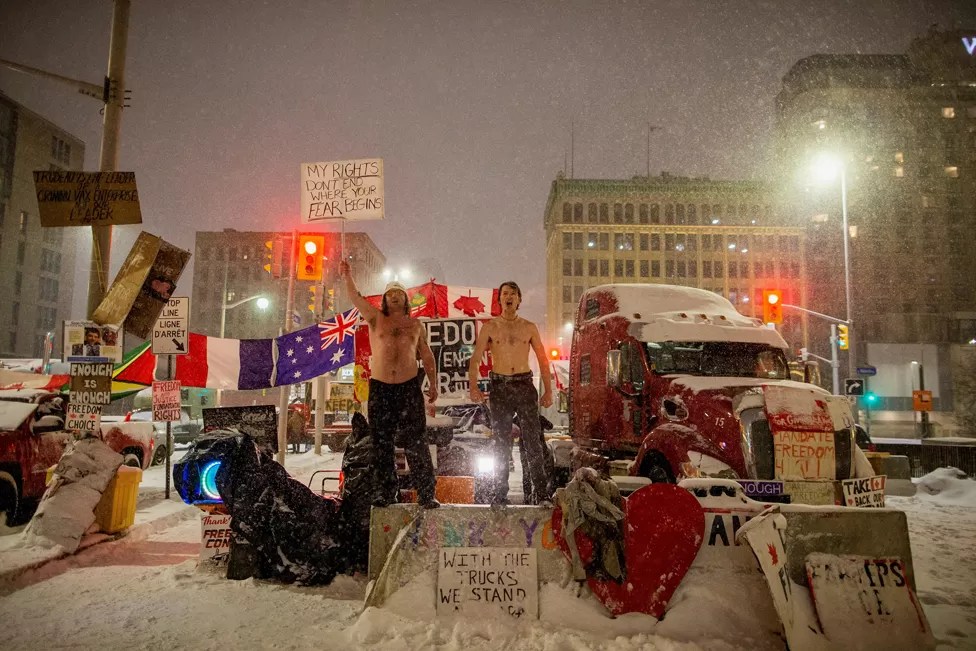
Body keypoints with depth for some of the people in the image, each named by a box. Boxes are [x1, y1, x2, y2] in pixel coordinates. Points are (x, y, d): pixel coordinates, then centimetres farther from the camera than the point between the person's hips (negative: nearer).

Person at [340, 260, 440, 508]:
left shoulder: (415, 325, 13)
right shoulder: (376, 319, 10)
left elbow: (427, 356, 14)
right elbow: (355, 297, -1)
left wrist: (433, 384, 5)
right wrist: (347, 275, -16)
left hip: (409, 387, 0)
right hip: (380, 388, 1)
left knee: (415, 442, -4)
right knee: (382, 443, 4)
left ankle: (426, 494, -1)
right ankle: (387, 492, 14)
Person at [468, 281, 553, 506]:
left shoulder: (529, 327, 8)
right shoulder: (490, 327, 4)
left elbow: (542, 359, 11)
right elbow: (475, 359, -1)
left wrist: (548, 390, 5)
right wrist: (473, 387, -15)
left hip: (525, 385, 0)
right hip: (499, 386, 0)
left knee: (533, 438, -5)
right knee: (501, 441, 5)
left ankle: (541, 492, 0)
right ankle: (499, 494, 13)